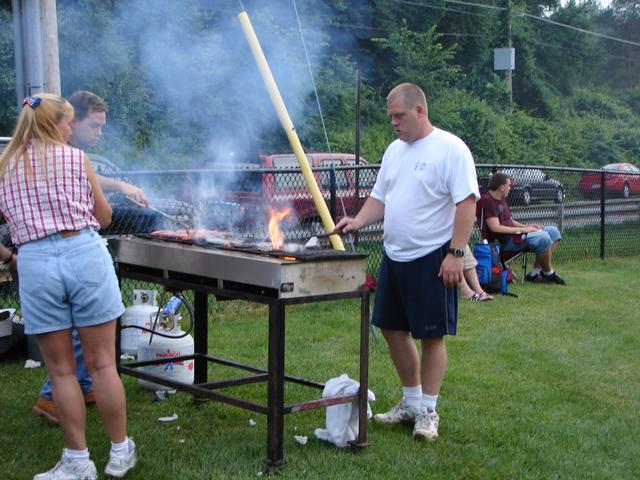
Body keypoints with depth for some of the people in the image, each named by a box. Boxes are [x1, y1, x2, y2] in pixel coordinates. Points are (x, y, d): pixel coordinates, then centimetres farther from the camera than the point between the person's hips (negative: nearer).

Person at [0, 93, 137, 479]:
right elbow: (104, 217, 9)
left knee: (62, 370, 8)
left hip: (35, 261, 1)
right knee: (103, 363, 7)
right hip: (85, 253, -1)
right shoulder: (76, 158, 4)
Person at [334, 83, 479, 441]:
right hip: (394, 255, 8)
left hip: (432, 260, -8)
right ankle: (411, 402, 29)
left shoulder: (451, 149, -12)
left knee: (432, 336, 0)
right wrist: (358, 221, 0)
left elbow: (467, 203, -16)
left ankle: (428, 411, 12)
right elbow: (380, 197, 18)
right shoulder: (395, 150, 13)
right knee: (393, 329, 13)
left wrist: (456, 254, -21)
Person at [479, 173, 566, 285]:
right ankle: (549, 274, -6)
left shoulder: (502, 200, 20)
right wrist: (522, 229, -19)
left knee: (553, 231, 6)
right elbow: (495, 228, -23)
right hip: (502, 241, -11)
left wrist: (526, 226, 5)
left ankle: (535, 272, -2)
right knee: (542, 237, -27)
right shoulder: (488, 201, -14)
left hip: (512, 234, 11)